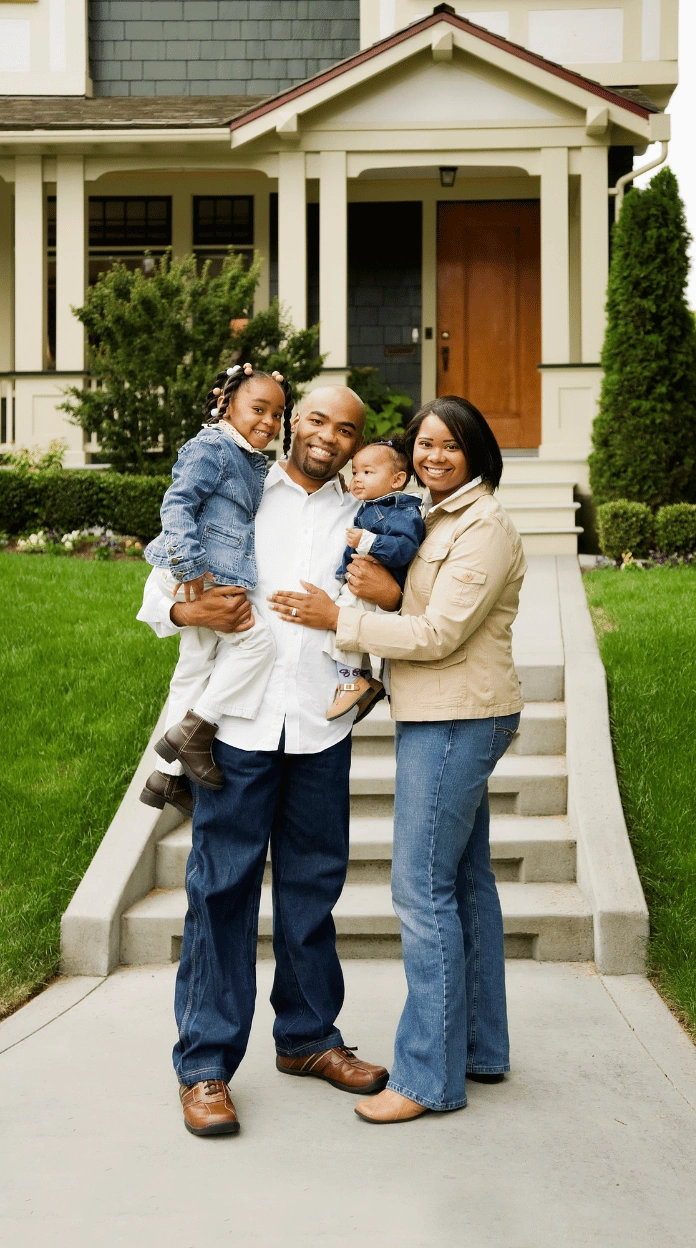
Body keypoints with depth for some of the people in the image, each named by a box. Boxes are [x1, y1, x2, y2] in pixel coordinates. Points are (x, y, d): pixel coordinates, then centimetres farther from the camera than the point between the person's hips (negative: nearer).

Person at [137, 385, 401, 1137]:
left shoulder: (360, 520, 14)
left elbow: (393, 625, 17)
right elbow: (158, 591, 7)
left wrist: (390, 598, -6)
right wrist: (189, 611, -15)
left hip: (321, 728, 3)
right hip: (238, 723, -3)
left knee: (312, 885, 12)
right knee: (223, 887, -2)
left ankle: (307, 1037, 28)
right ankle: (205, 1063, 7)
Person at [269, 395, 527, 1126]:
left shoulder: (484, 528, -14)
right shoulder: (435, 519, 16)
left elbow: (440, 634, -19)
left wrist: (337, 620, -14)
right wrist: (386, 591, -1)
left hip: (457, 722, -10)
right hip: (445, 718, 10)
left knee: (423, 888, -8)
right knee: (465, 882, 14)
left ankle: (430, 1076, -1)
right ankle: (481, 1049, 25)